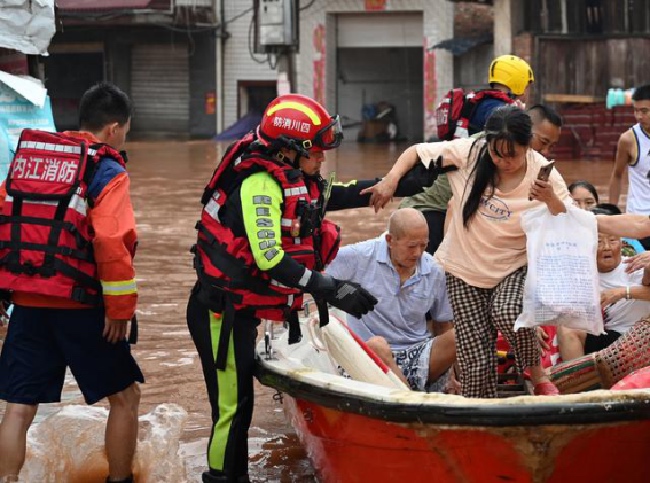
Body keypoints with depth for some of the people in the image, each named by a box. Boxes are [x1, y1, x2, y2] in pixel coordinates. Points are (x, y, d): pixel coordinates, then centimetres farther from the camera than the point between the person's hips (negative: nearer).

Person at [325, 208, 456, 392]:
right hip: (371, 356, -4)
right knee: (377, 345, -39)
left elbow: (443, 325, 16)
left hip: (417, 355, 4)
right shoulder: (360, 257, -5)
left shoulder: (434, 272, 7)